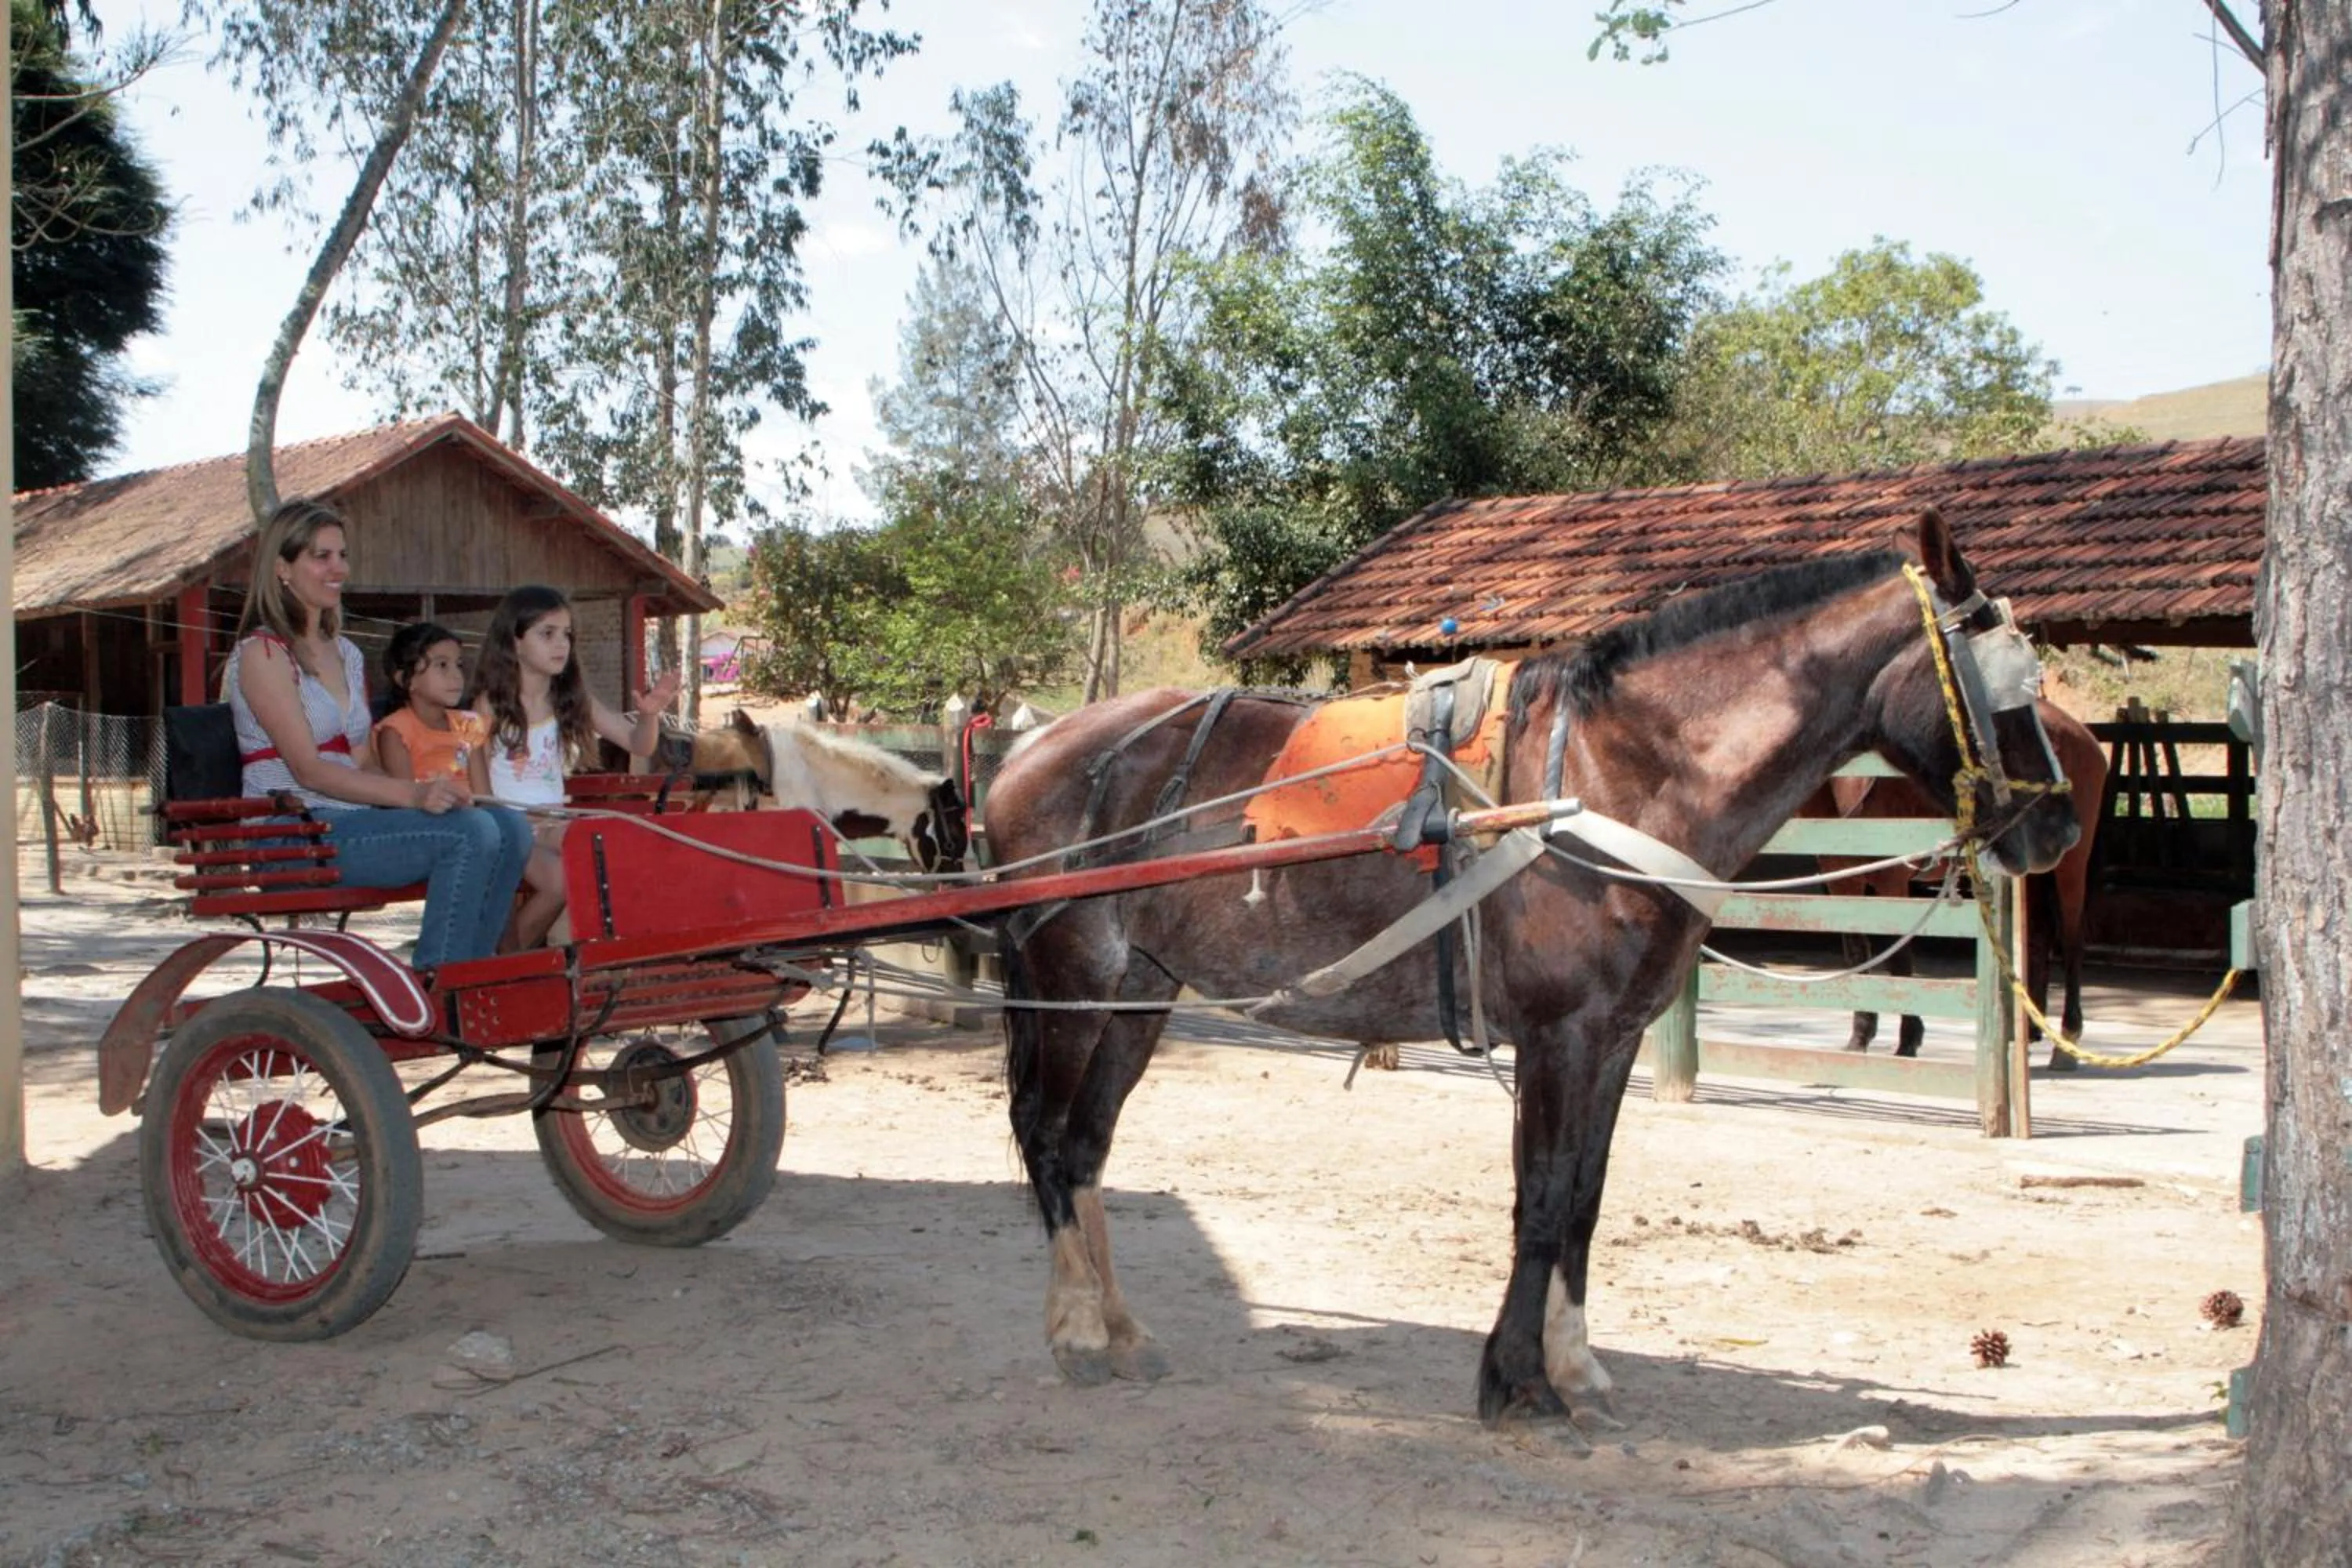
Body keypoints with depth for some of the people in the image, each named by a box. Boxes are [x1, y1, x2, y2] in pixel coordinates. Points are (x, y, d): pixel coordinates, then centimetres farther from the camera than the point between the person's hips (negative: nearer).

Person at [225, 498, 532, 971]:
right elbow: (308, 770, -14)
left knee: (511, 829, -14)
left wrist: (433, 790, -6)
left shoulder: (345, 653, 20)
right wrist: (411, 793, -25)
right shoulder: (262, 653, -5)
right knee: (470, 833, -27)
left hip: (353, 820, 8)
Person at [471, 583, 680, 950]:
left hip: (555, 824, 5)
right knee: (560, 880, -29)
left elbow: (638, 745, 5)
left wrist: (649, 714, -16)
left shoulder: (573, 701, 8)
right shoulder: (490, 704, -5)